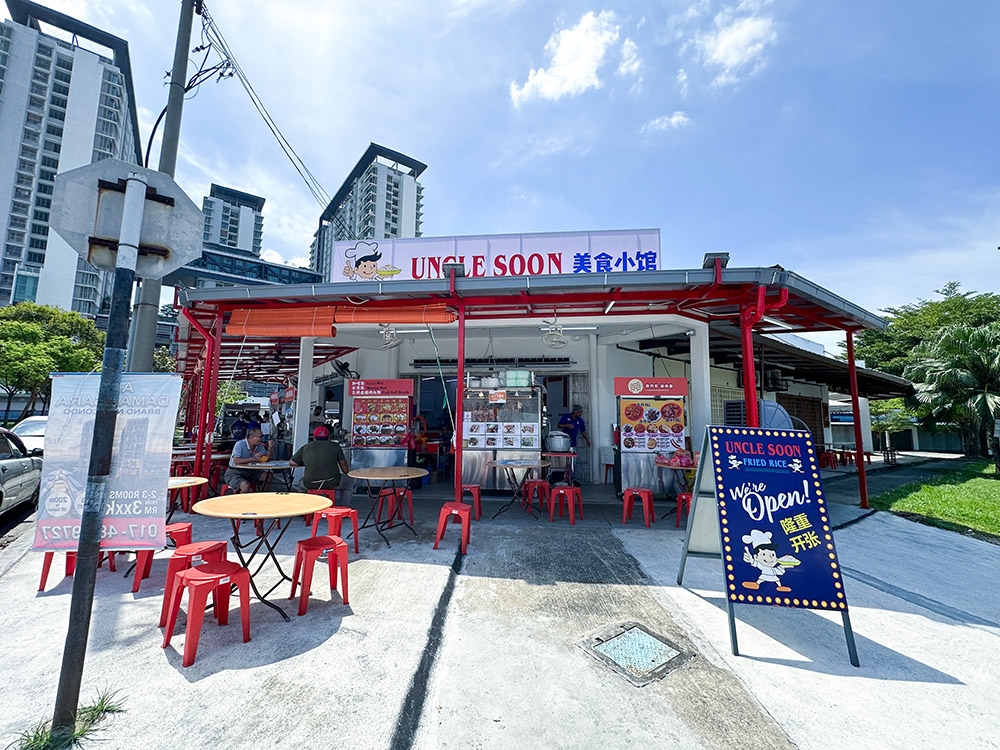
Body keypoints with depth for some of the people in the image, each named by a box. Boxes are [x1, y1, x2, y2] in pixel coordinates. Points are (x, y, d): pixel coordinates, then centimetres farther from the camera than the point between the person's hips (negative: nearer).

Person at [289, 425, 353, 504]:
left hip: (310, 485, 2)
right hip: (332, 484, -2)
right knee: (349, 481, 27)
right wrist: (348, 475, 27)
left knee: (301, 482, 36)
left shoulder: (305, 448, 8)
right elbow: (343, 464, 10)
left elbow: (291, 463, 16)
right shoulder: (335, 446, 5)